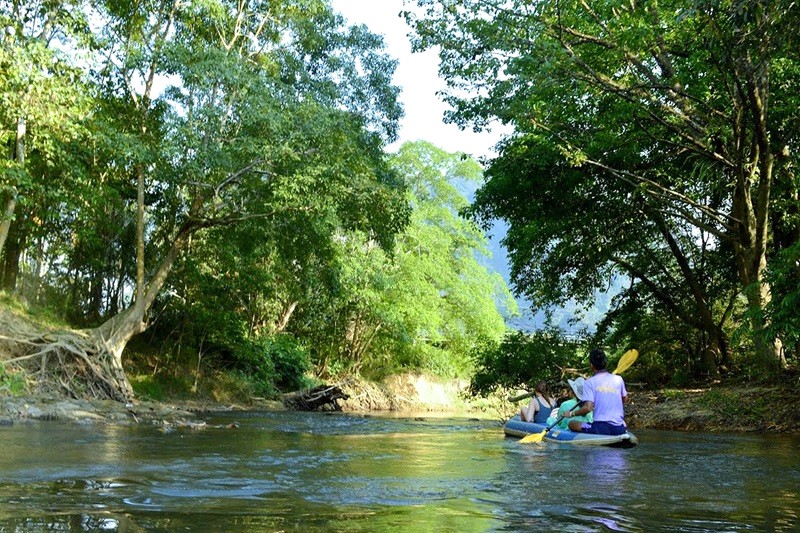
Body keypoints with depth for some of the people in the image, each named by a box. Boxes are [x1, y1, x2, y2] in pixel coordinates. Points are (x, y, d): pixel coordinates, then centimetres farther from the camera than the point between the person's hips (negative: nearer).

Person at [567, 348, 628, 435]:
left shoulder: (590, 382, -5)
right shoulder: (618, 379, 7)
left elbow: (588, 407, -13)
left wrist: (571, 413, 1)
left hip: (600, 428, -5)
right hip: (620, 429, 5)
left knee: (571, 424, 13)